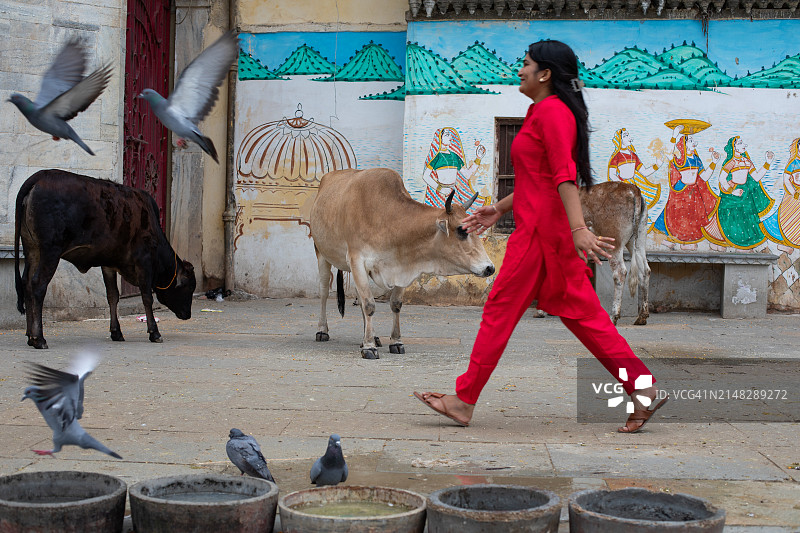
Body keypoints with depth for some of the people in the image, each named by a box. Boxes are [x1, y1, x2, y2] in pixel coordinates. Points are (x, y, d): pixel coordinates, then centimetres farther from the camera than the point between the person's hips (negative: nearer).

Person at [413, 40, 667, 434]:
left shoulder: (551, 111, -11)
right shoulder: (543, 111, 20)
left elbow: (564, 175, -22)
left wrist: (578, 228, -29)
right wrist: (499, 209, 27)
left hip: (542, 229, -10)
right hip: (546, 227, 10)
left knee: (501, 310, -3)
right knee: (580, 313, 7)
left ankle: (464, 401, 4)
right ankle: (643, 390, 5)